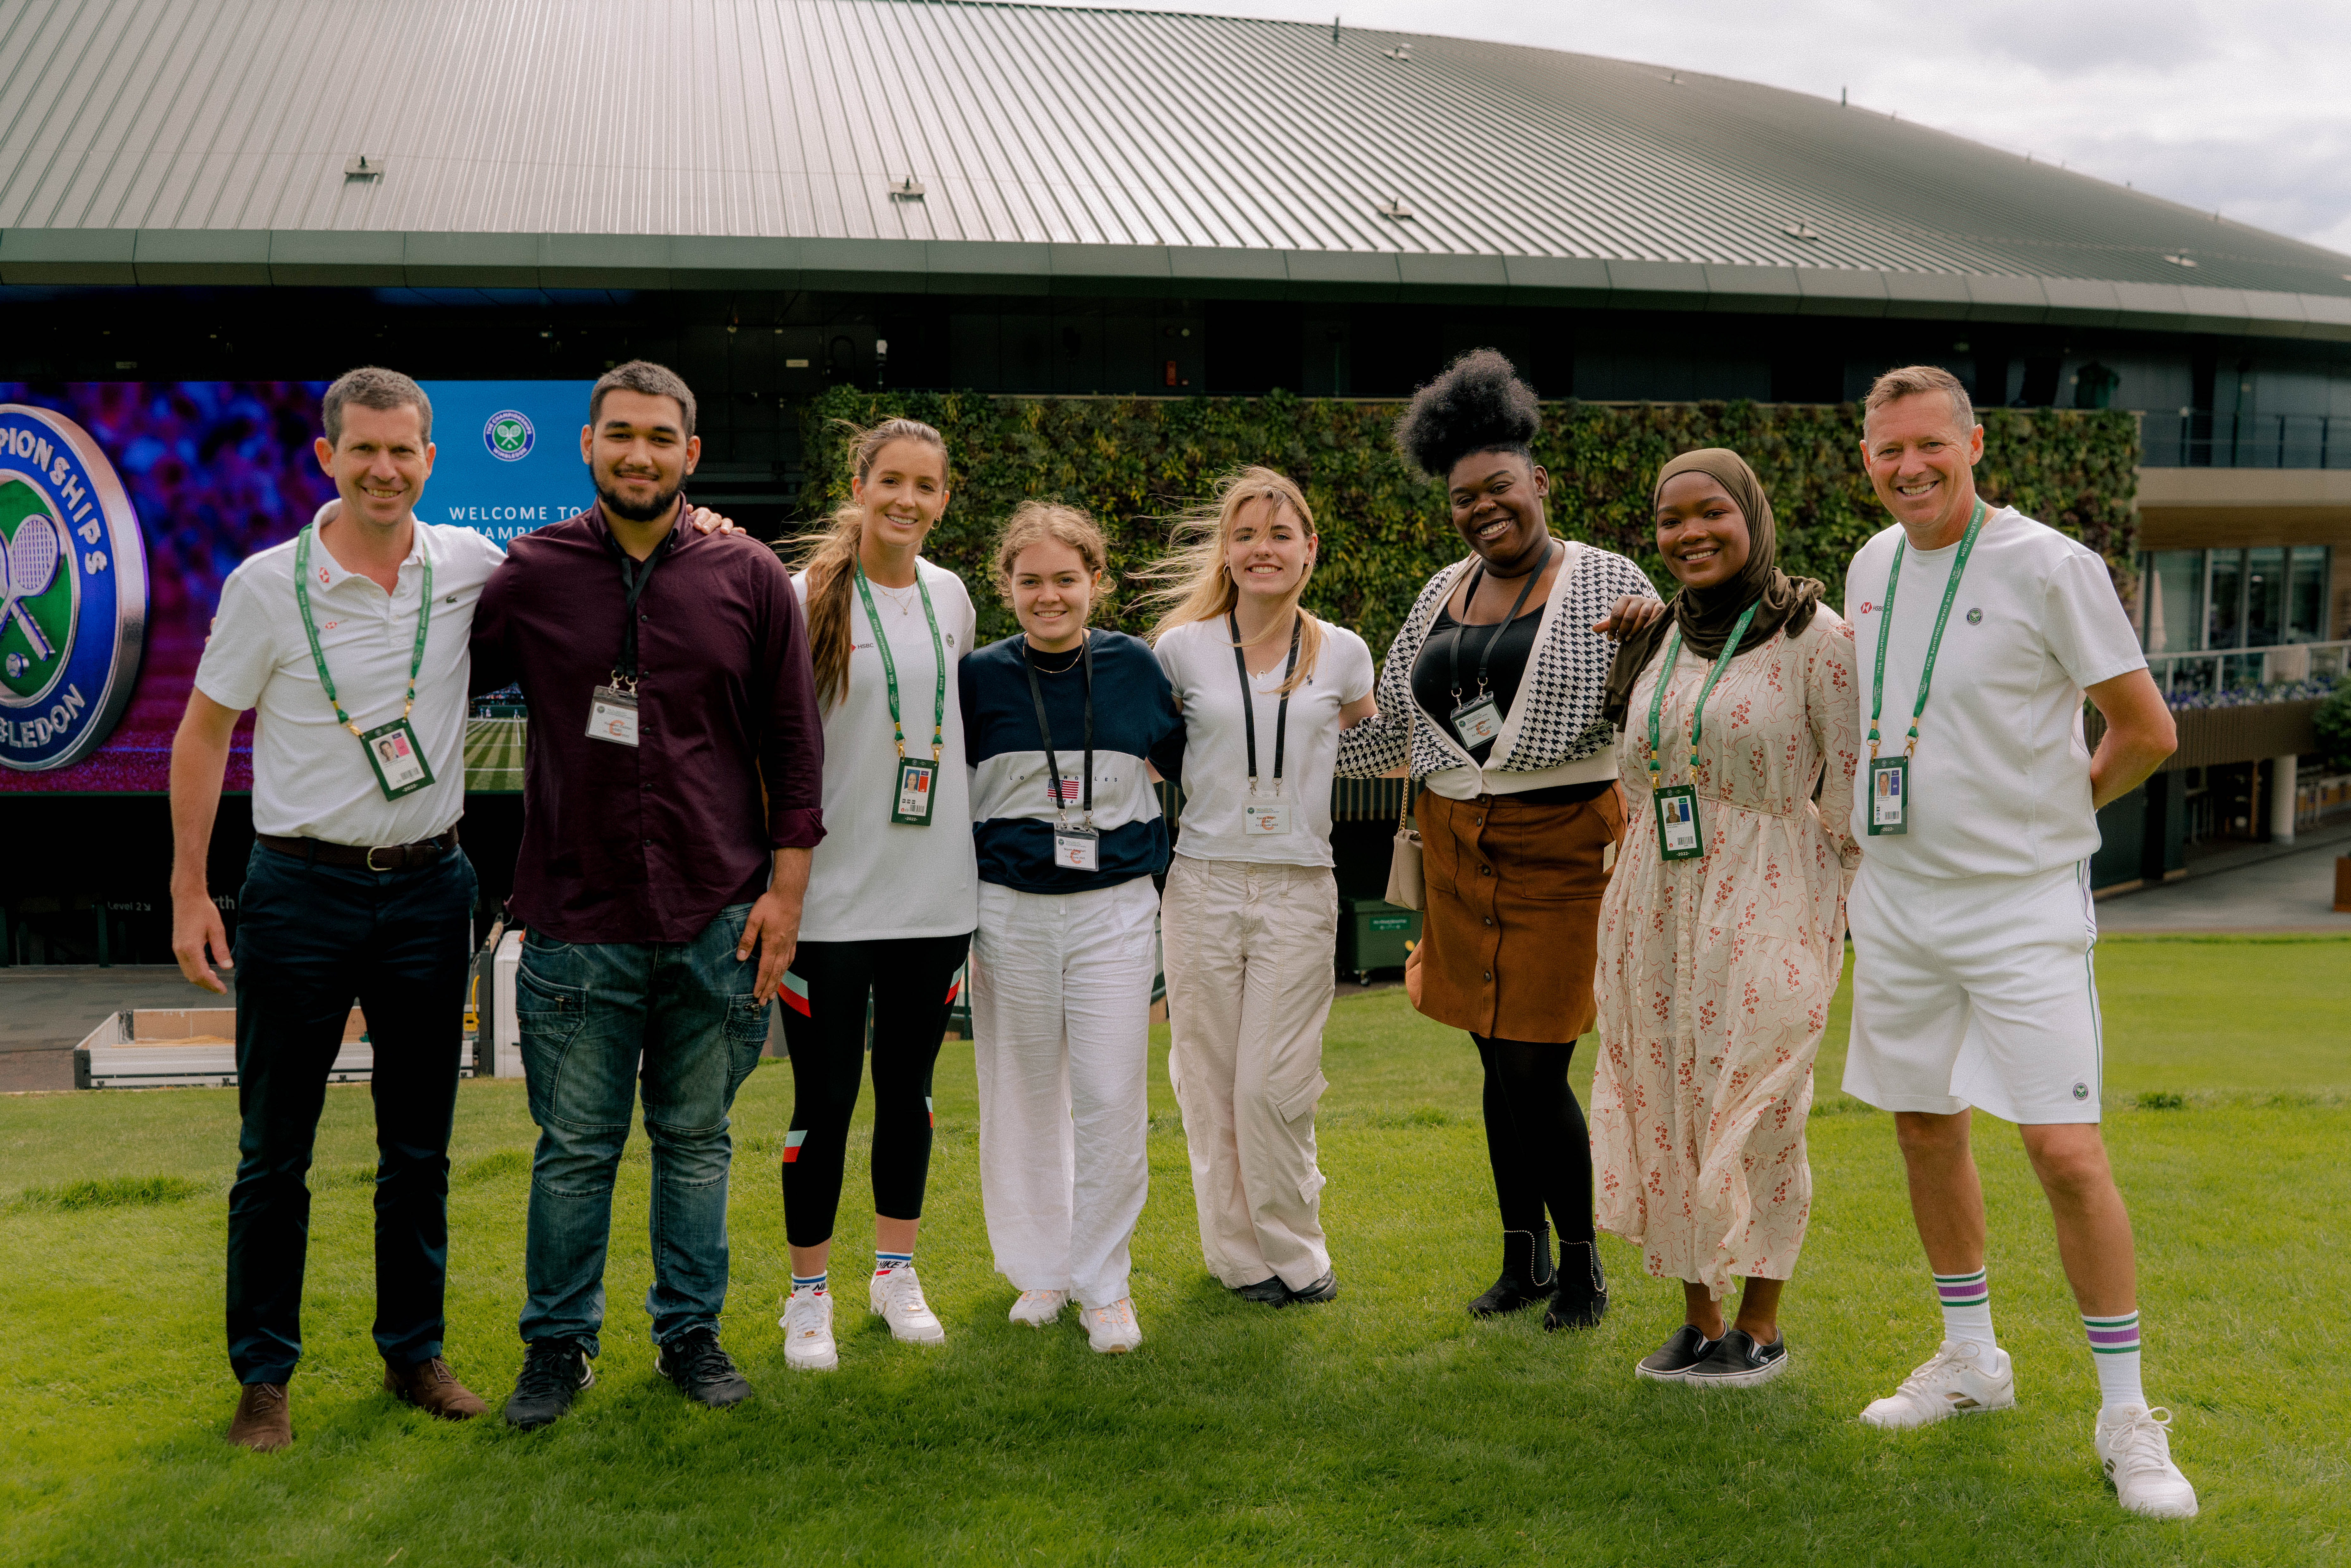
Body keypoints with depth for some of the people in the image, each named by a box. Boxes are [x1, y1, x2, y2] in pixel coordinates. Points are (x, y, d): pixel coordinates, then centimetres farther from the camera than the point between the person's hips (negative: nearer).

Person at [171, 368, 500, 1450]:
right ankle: (264, 1374, 17)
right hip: (301, 889, -2)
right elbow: (203, 734, 0)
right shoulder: (268, 584, -7)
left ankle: (415, 1352, 26)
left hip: (429, 886, 2)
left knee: (420, 1148, 12)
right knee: (274, 1153, 5)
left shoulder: (471, 566, 0)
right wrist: (188, 892, -3)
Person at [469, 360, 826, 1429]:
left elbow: (794, 748, 4)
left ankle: (691, 1332, 27)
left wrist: (784, 889, 0)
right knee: (574, 1149, 7)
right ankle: (558, 1343, 22)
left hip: (717, 920, 1)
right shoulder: (531, 575, 0)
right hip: (579, 923, -1)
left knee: (697, 1139, 12)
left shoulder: (750, 579, 2)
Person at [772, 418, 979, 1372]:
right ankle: (808, 1294, 16)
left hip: (936, 889, 4)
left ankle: (895, 1271, 28)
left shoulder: (950, 596, 8)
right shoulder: (809, 598, -7)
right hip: (833, 891, -4)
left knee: (909, 1087, 14)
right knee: (825, 1097, 1)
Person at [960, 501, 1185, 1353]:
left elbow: (1185, 763, 16)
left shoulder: (1134, 666, 2)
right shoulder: (981, 676, 0)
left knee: (1112, 1099, -3)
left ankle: (1104, 1281, 10)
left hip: (1115, 908, 0)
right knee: (1023, 1094, 9)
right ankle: (1040, 1269, 24)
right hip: (1010, 908, 0)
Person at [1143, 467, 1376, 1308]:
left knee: (1274, 1087, -3)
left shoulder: (1343, 655, 3)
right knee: (1212, 1087, 5)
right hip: (1203, 885, 0)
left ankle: (1293, 1252, 14)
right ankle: (1239, 1254, 19)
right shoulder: (1182, 648, 1)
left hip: (1299, 891, 0)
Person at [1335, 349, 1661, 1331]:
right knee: (1499, 1065, 10)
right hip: (1459, 846, 5)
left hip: (1562, 845, -5)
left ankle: (1583, 1265, 11)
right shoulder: (1443, 596, 12)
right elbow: (1384, 733, 18)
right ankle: (1524, 1259, 23)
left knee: (1535, 1069, -7)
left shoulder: (1604, 583, -3)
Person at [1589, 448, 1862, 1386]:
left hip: (1765, 907, -6)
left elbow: (1852, 788, -7)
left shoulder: (1812, 636, -6)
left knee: (1756, 1115, -2)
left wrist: (1858, 914, -9)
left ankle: (1761, 1326, 12)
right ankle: (1698, 1319, 19)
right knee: (1664, 1110, 7)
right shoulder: (1655, 642, 13)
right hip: (1656, 907, 6)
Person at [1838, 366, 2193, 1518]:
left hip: (2022, 903, -6)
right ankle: (1971, 1360, 31)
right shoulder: (1871, 566, 7)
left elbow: (2148, 733, -7)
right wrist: (1901, 812, 14)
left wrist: (2053, 809, 3)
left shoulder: (2050, 567, -13)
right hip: (1897, 900, 6)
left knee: (2064, 1150, -9)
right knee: (1923, 1126, 14)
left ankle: (2126, 1415, 3)